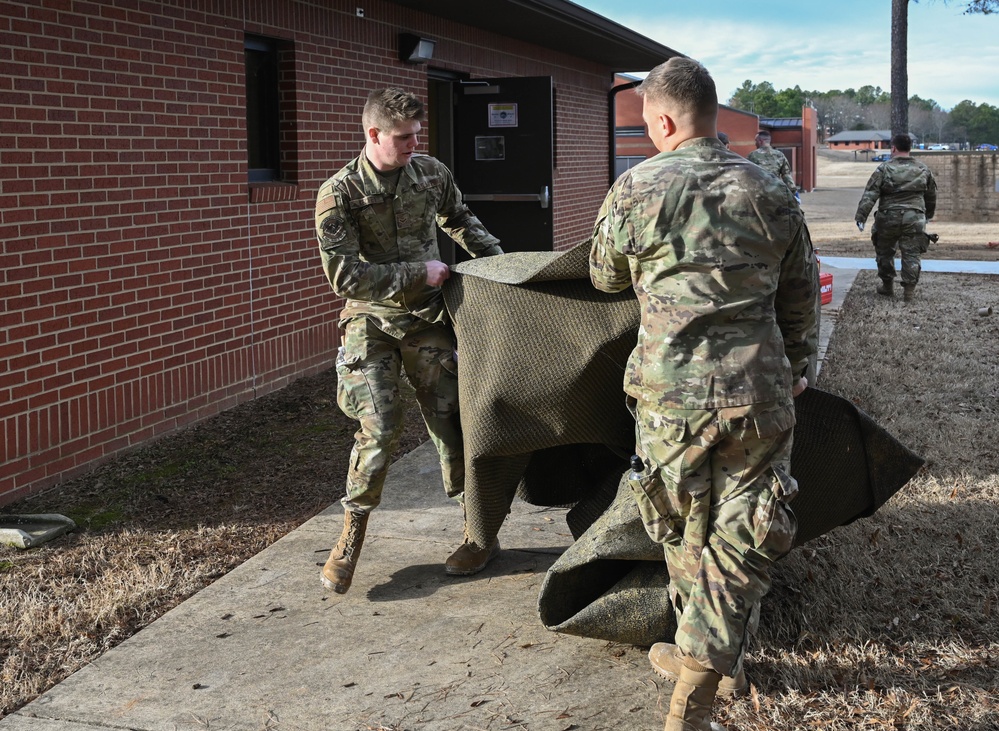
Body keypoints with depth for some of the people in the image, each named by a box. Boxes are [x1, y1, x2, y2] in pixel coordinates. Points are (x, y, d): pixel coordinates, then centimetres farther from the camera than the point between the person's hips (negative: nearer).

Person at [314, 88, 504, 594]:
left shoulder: (432, 173, 1)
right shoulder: (339, 194, -13)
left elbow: (459, 220, 22)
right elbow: (344, 276, -18)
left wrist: (500, 258, 12)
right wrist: (419, 273, -17)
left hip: (427, 319, 3)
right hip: (371, 323, -3)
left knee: (449, 423, 2)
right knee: (378, 430, -11)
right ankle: (351, 535, 7)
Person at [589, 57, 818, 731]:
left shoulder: (635, 191, -4)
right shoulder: (772, 193, 5)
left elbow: (606, 277, 13)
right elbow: (801, 293, 15)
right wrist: (796, 366, 30)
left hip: (671, 396, -1)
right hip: (759, 395, 1)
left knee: (685, 530, 18)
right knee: (742, 539, 7)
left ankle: (706, 657, 35)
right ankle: (703, 673, 2)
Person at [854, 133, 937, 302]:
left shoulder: (884, 169, -5)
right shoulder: (923, 170, 8)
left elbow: (869, 195, -10)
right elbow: (931, 197, 19)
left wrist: (860, 216, -10)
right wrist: (928, 214, 35)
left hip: (888, 219, -2)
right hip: (914, 219, 2)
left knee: (884, 252, 15)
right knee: (911, 254, 5)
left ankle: (887, 285, 24)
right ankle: (909, 289, 0)